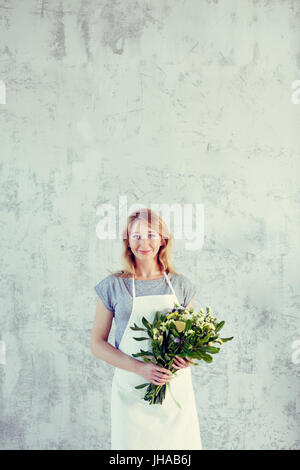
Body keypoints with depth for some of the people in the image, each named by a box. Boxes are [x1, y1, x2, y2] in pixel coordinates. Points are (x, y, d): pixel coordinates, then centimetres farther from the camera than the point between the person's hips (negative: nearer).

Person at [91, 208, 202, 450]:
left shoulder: (181, 285, 5)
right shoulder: (113, 286, -1)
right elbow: (97, 344, -1)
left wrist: (189, 355, -8)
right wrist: (140, 368, -14)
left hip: (176, 386, 2)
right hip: (131, 391, -2)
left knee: (181, 443, 6)